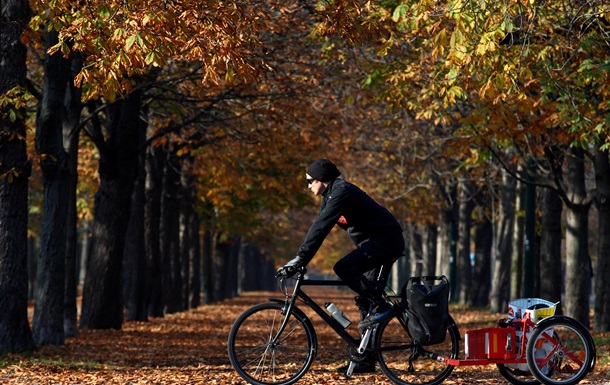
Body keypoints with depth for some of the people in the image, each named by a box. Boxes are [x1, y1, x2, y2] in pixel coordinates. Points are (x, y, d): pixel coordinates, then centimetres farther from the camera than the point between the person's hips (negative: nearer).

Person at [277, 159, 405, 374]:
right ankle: (366, 360, 10)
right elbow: (319, 228, 14)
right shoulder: (331, 195, 13)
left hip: (386, 241, -10)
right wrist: (299, 260, 8)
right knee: (366, 305, 8)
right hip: (376, 243, 10)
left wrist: (299, 259, -29)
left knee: (343, 268, -26)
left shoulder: (341, 192, -18)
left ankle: (381, 306, -17)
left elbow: (320, 228, -26)